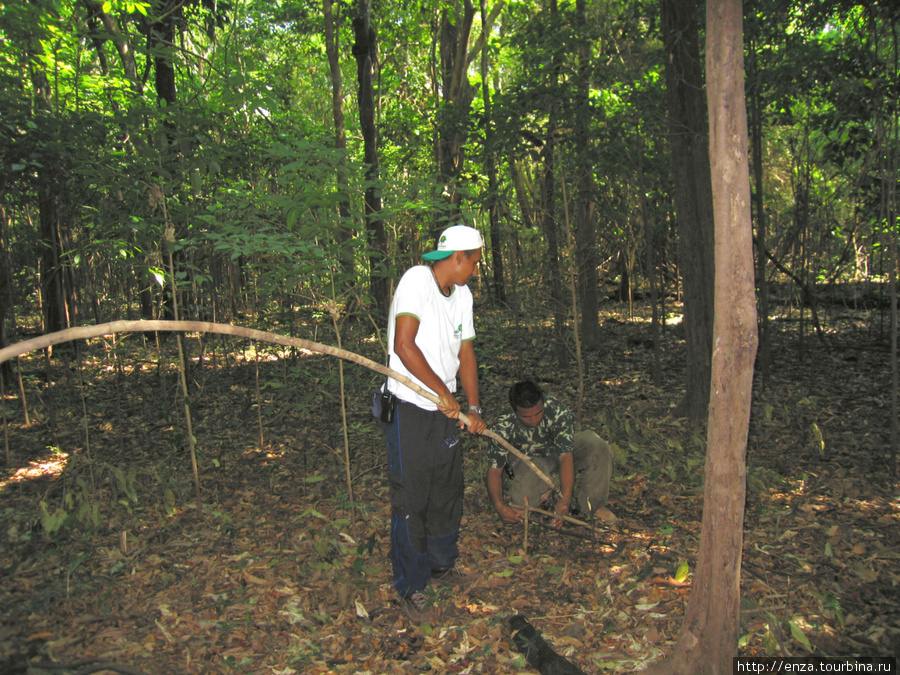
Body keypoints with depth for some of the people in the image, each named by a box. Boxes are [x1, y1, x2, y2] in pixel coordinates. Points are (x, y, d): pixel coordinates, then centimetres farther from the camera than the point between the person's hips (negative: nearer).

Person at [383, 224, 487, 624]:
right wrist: (444, 392, -20)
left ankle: (442, 567, 38)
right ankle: (411, 589, 17)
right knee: (410, 500, 1)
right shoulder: (416, 279, -15)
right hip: (410, 411, -8)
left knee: (448, 493, 18)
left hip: (446, 412, 8)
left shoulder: (462, 295, 10)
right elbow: (404, 345, -24)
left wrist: (473, 408, 9)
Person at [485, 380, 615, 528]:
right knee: (523, 500, -31)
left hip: (558, 450, 1)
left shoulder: (559, 412, -34)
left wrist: (565, 499, -46)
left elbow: (566, 458, -35)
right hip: (528, 459, -1)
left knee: (597, 446, -28)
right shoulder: (503, 427, -31)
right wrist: (499, 506, -41)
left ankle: (593, 504, -9)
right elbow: (494, 470, -25)